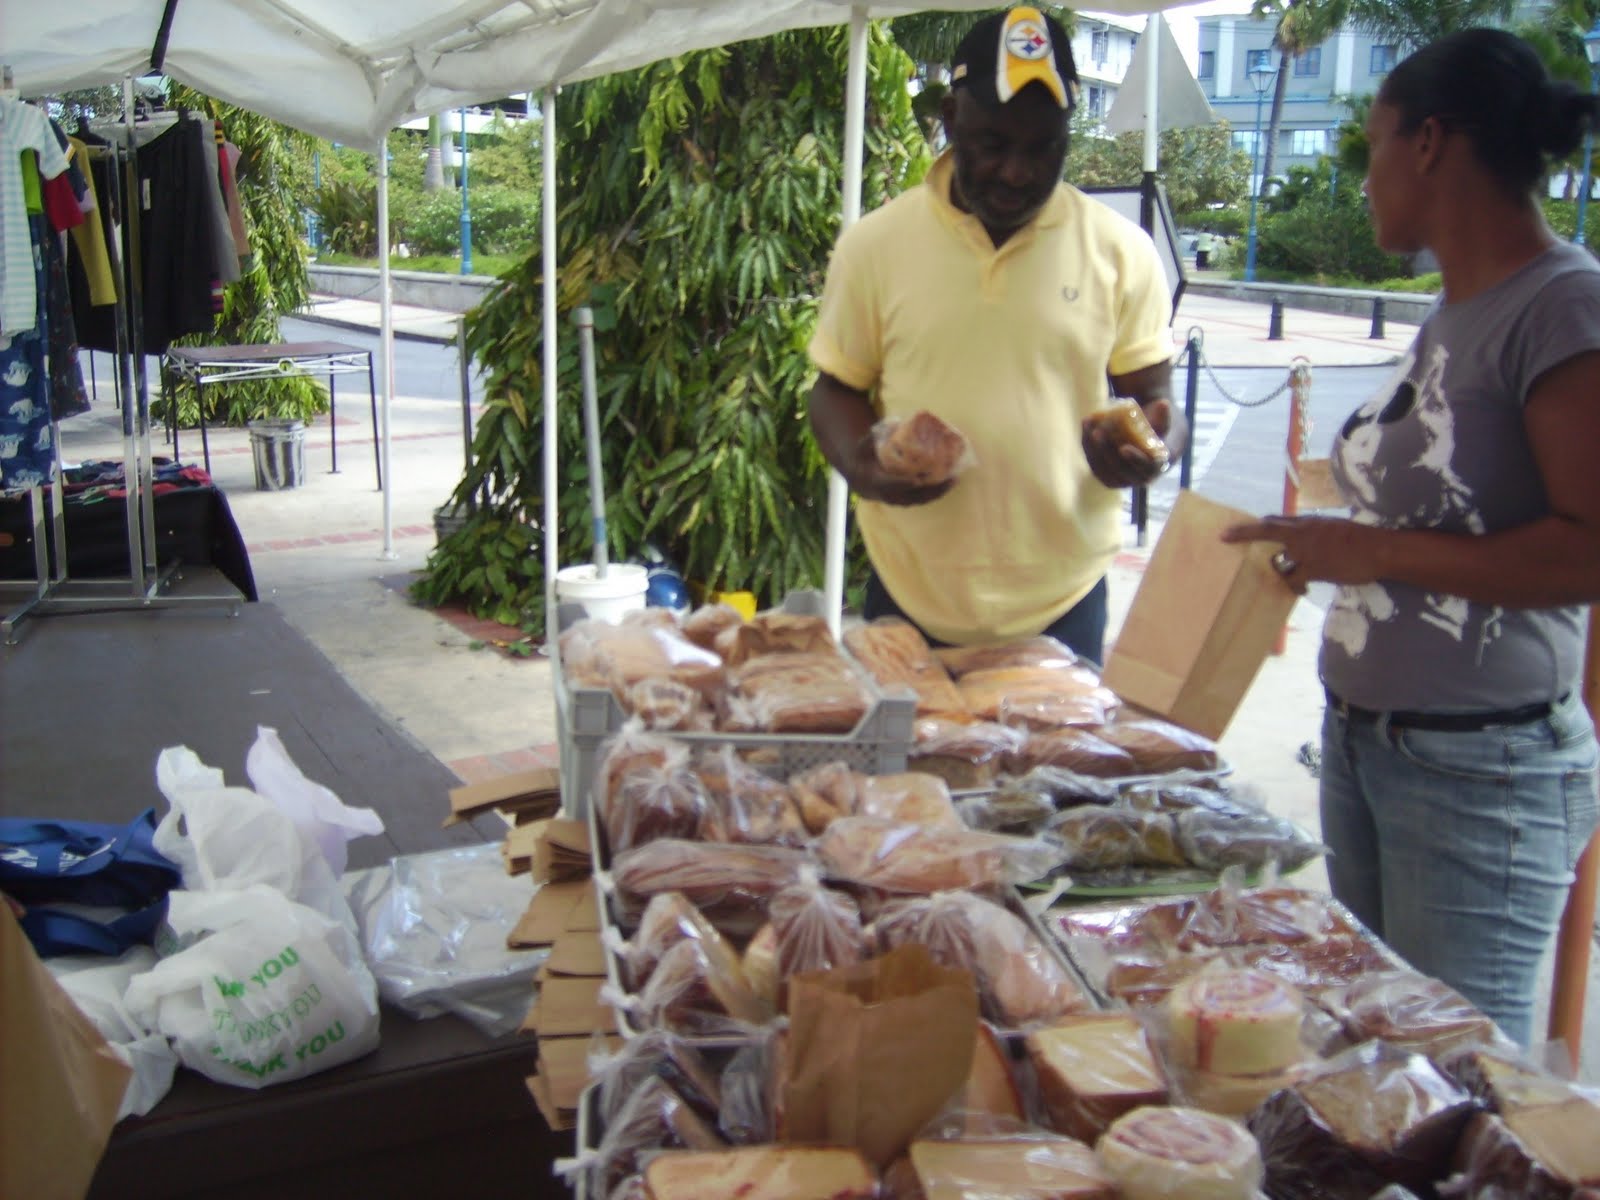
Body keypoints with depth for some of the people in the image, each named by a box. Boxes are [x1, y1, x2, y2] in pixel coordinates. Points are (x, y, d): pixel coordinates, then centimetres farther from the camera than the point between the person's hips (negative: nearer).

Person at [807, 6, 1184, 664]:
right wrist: (861, 466, -15)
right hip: (908, 596, 0)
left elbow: (1152, 401, 5)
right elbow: (839, 390, 6)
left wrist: (1149, 447, -18)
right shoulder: (874, 244, -2)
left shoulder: (1122, 252, -2)